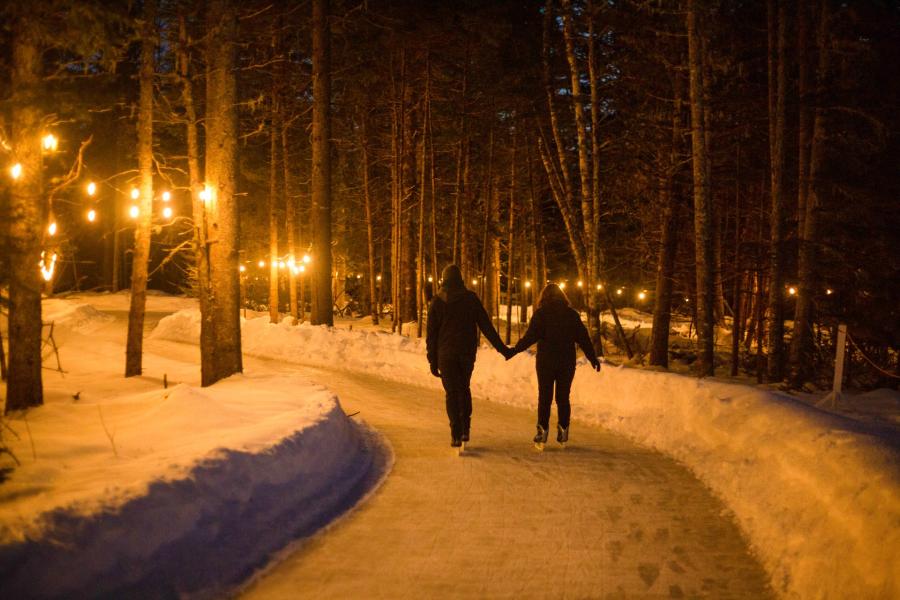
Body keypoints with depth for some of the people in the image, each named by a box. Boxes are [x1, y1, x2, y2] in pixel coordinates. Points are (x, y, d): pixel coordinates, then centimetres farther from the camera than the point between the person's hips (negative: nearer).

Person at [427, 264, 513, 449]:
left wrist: (433, 361, 3)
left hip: (446, 354, -1)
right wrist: (502, 348, 2)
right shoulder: (471, 298, 1)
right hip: (467, 353, 1)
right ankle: (465, 429, 11)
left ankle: (456, 435, -4)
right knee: (464, 389, 19)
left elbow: (432, 334, -1)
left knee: (452, 392, 3)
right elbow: (486, 326, -2)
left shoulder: (437, 302, -1)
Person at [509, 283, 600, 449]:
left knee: (544, 397, 4)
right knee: (563, 397, 10)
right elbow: (583, 337, 4)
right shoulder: (572, 314, 4)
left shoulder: (541, 313, -5)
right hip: (567, 362, 2)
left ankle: (542, 433, -1)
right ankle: (563, 432, 9)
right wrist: (593, 358, 11)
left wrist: (515, 350, -10)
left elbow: (531, 336, -14)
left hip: (546, 362, -2)